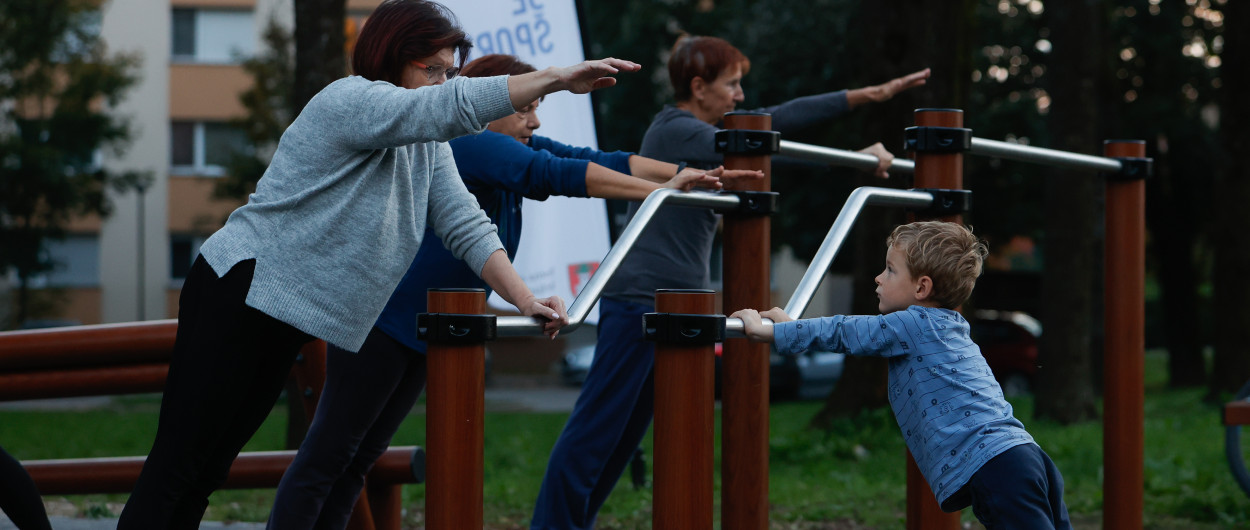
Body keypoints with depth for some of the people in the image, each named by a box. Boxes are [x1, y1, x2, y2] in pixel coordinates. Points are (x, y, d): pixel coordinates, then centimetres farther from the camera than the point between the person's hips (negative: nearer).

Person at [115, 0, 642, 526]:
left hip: (283, 325, 9)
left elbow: (465, 224, 7)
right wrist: (558, 79, -29)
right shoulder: (349, 101, -15)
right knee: (177, 464, -12)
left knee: (209, 469, 8)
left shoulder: (427, 147, 14)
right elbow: (450, 108, -29)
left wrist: (525, 301, -7)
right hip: (238, 294, -9)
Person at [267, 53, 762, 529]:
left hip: (425, 331, 9)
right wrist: (660, 191, -30)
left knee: (361, 457, 10)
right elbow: (557, 174, -30)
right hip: (382, 323, -9)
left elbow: (595, 161, -1)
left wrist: (688, 175, -11)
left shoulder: (515, 147, 6)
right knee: (328, 451, -7)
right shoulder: (465, 145, -20)